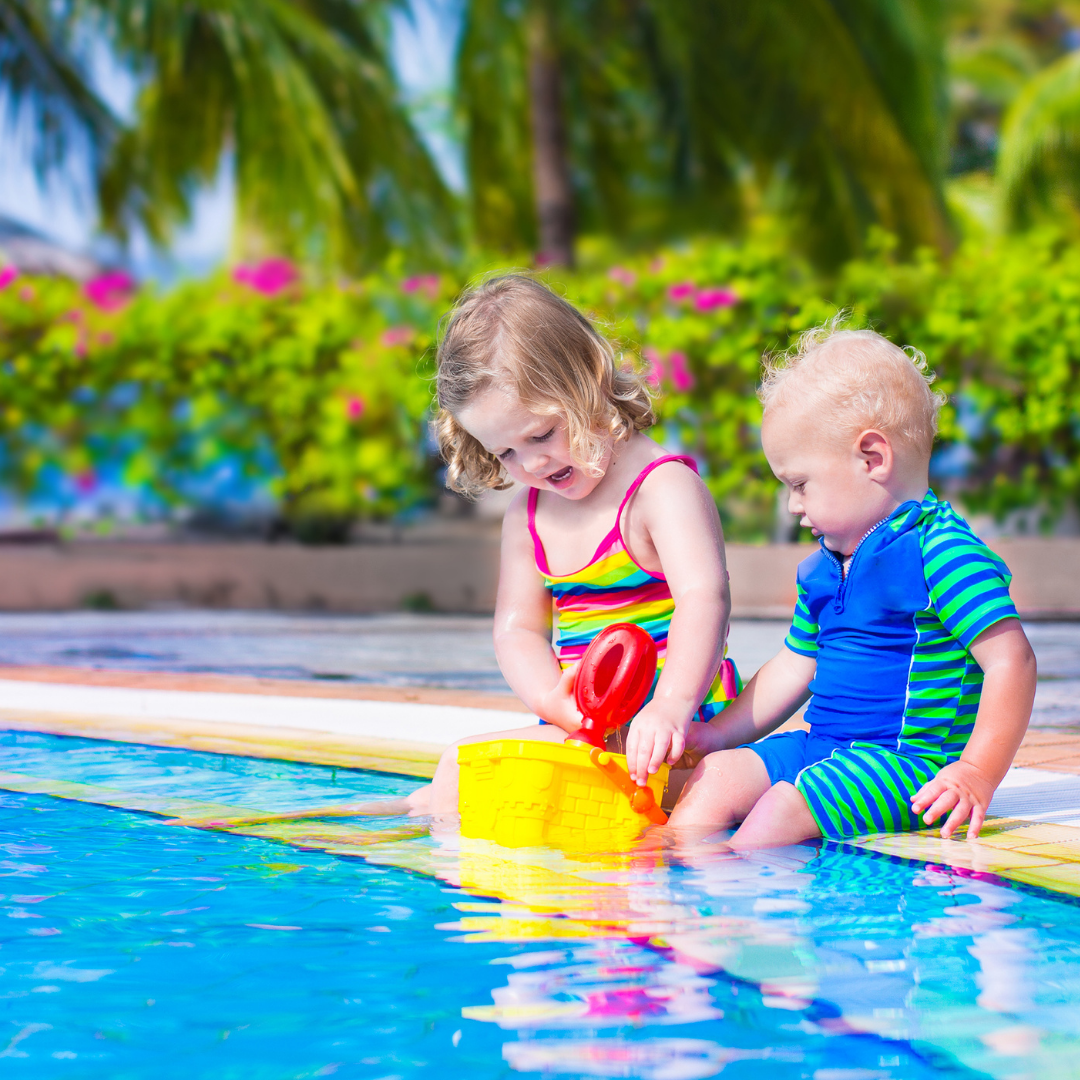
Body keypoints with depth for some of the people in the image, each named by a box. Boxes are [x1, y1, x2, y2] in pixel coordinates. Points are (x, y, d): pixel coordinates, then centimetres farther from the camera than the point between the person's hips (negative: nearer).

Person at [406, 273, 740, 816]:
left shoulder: (665, 486, -12)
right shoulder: (526, 513, 12)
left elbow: (704, 599, -26)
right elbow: (518, 628, 11)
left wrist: (671, 705, -43)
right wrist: (552, 699, -13)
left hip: (670, 729, -8)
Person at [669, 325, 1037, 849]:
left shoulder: (941, 551, -15)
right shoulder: (822, 570, 16)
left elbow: (1010, 660, -20)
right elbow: (793, 669, 28)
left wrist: (976, 775, -27)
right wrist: (714, 734, 24)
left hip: (912, 761, -9)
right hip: (824, 748, 9)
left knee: (782, 810, -28)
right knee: (717, 777, -3)